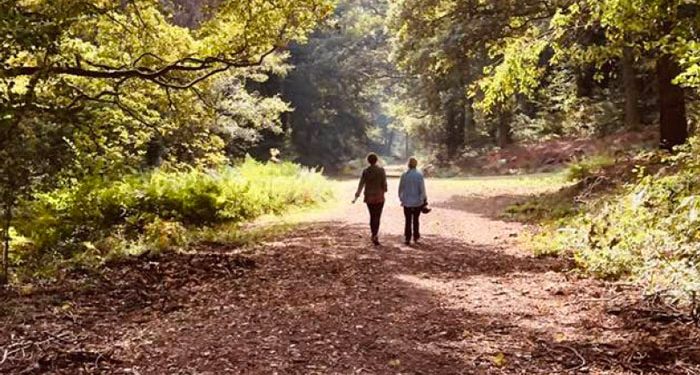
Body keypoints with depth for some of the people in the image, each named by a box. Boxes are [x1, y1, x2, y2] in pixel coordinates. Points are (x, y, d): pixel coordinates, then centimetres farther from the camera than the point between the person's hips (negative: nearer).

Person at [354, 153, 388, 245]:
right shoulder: (381, 170, -8)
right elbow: (384, 183, -7)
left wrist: (356, 196, -11)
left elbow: (361, 184, -9)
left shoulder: (365, 171, -3)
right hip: (379, 197, -2)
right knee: (377, 217, -2)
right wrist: (384, 191, 14)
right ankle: (375, 235, -22)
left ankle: (374, 236, 22)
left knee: (372, 216, 16)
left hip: (369, 197, 2)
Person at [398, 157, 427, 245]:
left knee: (408, 221, 5)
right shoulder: (419, 175, -10)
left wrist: (401, 198, 15)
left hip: (407, 202, 0)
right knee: (416, 220, 16)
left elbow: (400, 188, 1)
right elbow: (422, 189, -10)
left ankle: (408, 238, 0)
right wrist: (424, 200, 0)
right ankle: (416, 237, 24)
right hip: (417, 201, 0)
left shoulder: (404, 175, -6)